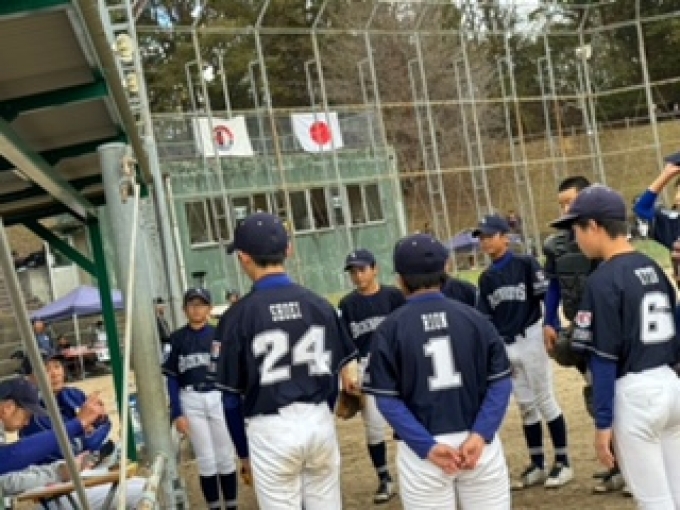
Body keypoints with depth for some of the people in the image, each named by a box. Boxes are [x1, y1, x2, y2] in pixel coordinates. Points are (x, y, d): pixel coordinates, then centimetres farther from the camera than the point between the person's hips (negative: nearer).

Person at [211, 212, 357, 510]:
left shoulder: (239, 315, -9)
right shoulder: (319, 304, 2)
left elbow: (231, 386, -5)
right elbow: (341, 368, 6)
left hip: (271, 430, -3)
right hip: (320, 420, 4)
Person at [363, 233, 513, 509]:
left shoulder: (389, 329, -4)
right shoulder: (474, 318, 1)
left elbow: (387, 399, -8)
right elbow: (501, 383, -2)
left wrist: (427, 447, -10)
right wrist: (480, 435, -8)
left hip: (420, 450, -2)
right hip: (479, 442, 2)